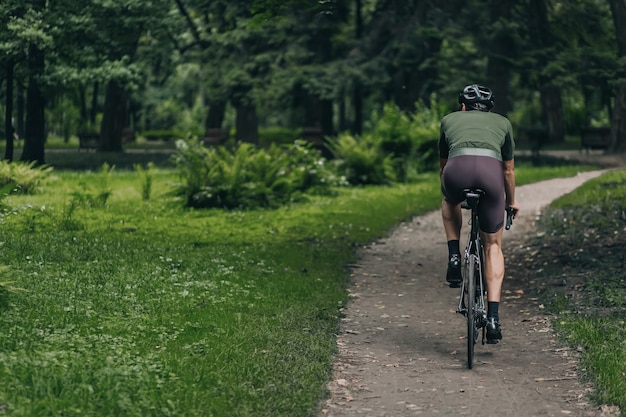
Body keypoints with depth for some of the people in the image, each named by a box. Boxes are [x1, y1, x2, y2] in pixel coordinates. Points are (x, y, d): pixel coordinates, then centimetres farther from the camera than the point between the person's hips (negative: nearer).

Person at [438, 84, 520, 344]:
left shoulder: (450, 120, 32)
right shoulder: (502, 123, 32)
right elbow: (508, 170, 40)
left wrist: (447, 191, 61)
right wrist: (511, 201, 57)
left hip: (457, 169, 0)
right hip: (490, 171, 0)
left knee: (450, 203, 39)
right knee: (493, 246, 17)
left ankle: (454, 259, 21)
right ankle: (493, 316, 6)